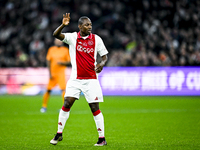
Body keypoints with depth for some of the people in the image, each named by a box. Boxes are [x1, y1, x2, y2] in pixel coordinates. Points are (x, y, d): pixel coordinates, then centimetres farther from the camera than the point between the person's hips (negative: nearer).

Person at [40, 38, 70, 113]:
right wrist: (50, 73, -2)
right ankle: (44, 106, 17)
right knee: (48, 90, 3)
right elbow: (48, 61, 5)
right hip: (52, 73, 1)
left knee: (63, 89, -16)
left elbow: (69, 62, 3)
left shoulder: (65, 50, 2)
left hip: (61, 73, -1)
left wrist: (62, 63, -17)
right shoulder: (51, 49, 4)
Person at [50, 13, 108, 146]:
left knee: (95, 108, -3)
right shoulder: (73, 37, 0)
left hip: (91, 79, -1)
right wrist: (63, 25, -32)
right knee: (67, 104, -5)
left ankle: (102, 138, 2)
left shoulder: (96, 39, 1)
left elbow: (104, 55, 8)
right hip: (75, 79, 1)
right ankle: (59, 134, 10)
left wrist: (102, 63, -14)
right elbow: (56, 35, -13)